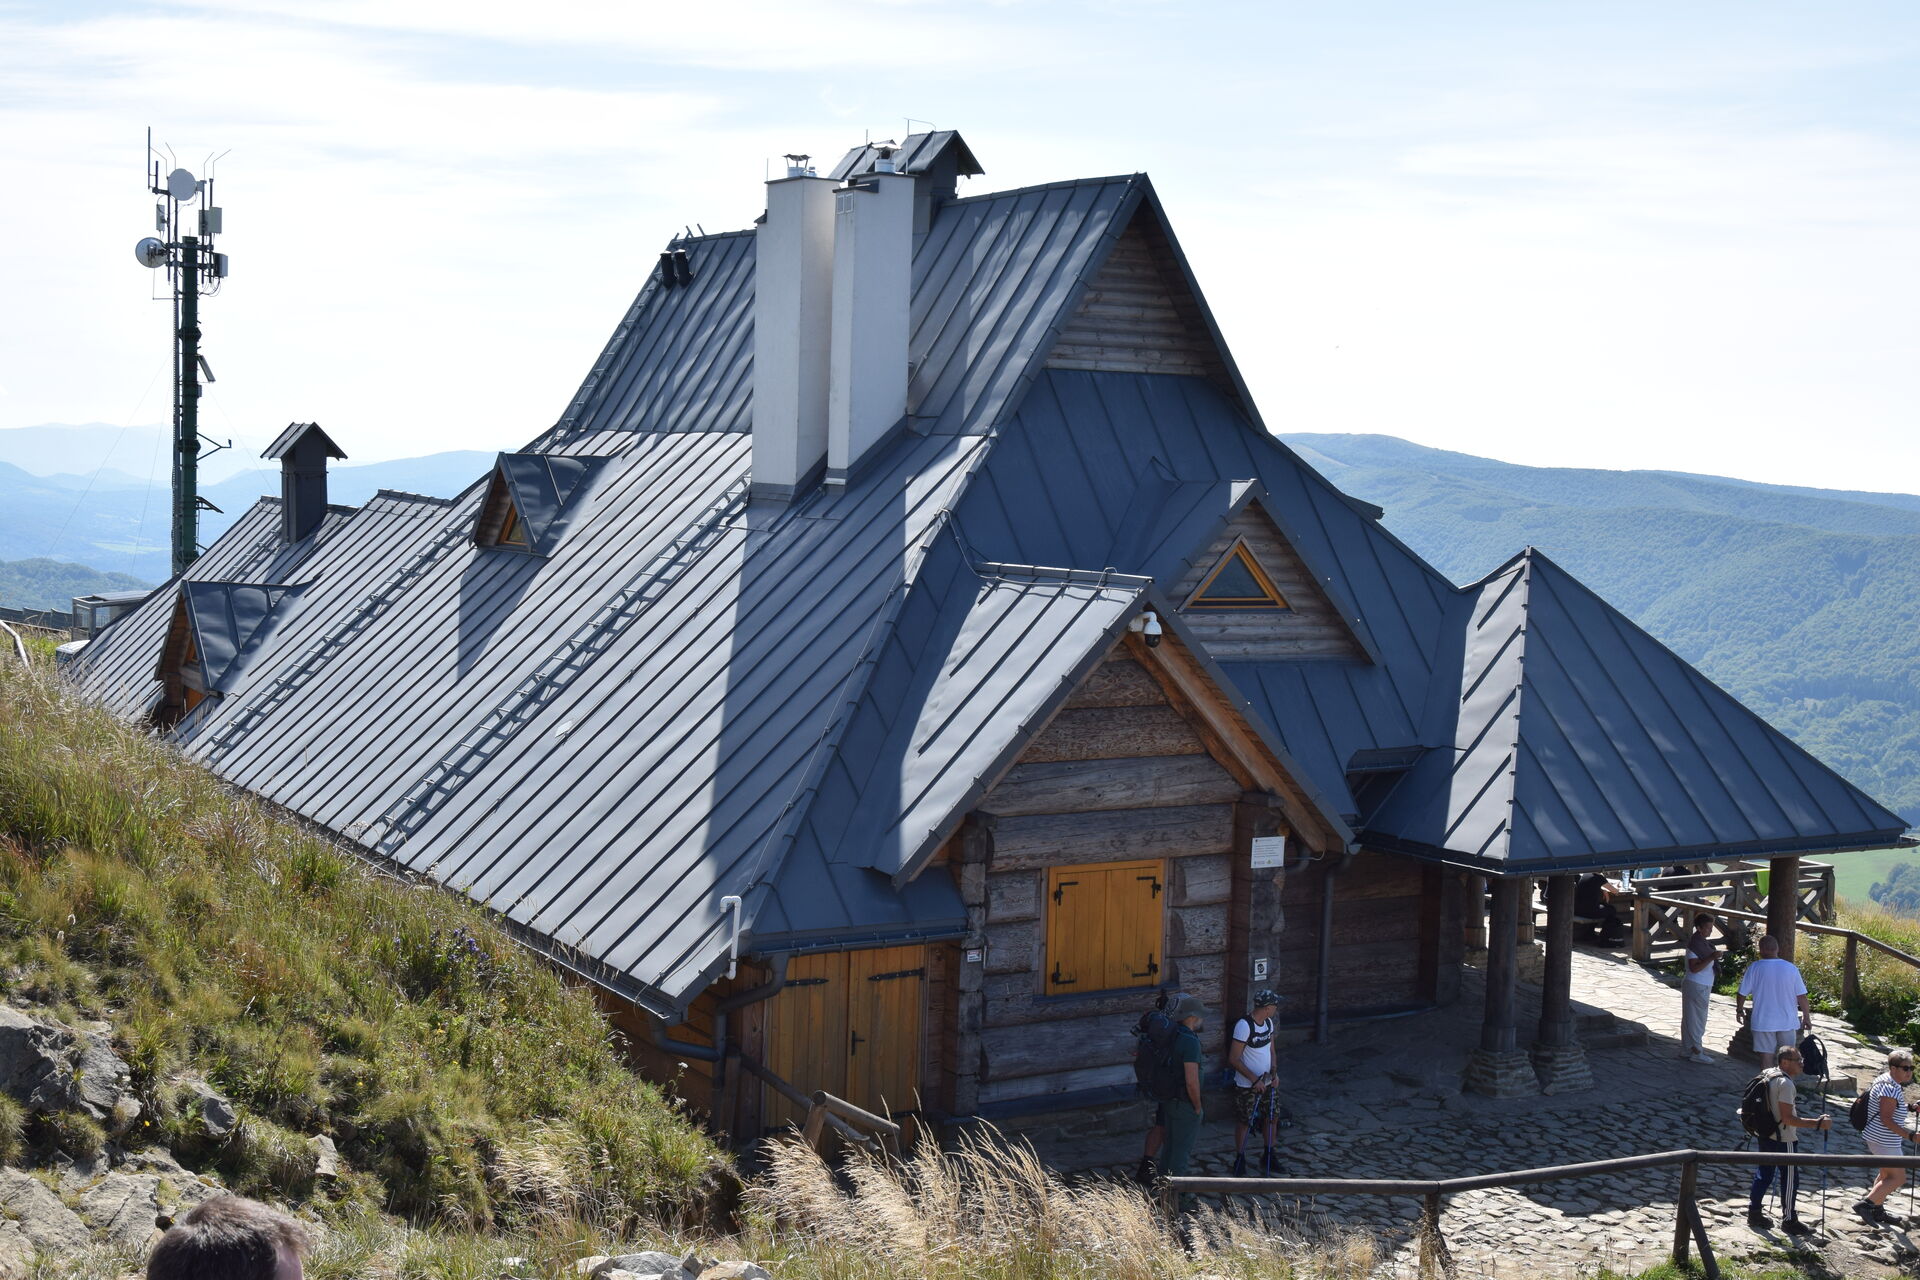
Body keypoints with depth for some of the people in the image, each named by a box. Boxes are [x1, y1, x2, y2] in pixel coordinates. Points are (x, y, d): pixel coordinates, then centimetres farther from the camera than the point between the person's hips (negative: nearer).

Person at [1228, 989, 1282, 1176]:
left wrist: (1274, 1072, -2)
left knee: (1272, 1117, 13)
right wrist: (1254, 1079, -22)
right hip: (1246, 1086, -7)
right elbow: (1233, 1059, -21)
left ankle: (1268, 1158, 30)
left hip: (1267, 1083, 7)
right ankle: (1239, 1160, 19)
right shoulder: (1244, 1026, -23)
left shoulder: (1268, 1022, 2)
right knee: (1244, 1122, 4)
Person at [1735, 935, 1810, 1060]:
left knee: (1766, 1055, 7)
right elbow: (1801, 996, -4)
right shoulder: (1791, 968, -6)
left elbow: (1742, 994, -4)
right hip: (1787, 1021, 2)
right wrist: (1807, 1017, 8)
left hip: (1763, 1022, -2)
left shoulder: (1754, 968, -10)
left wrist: (1739, 1009, 14)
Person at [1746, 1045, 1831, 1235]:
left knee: (1764, 1173, 18)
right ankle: (1789, 1221, 13)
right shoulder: (1785, 1083, -23)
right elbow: (1787, 1118, -25)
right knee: (1789, 1179, 4)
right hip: (1782, 1138, -9)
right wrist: (1818, 1123, -23)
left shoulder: (1767, 1074, 5)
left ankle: (1754, 1213, 26)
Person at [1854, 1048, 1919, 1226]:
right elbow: (1886, 1119, -28)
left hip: (1877, 1137, 11)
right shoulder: (1890, 1088, -24)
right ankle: (1865, 1205, -8)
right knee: (1898, 1178, -5)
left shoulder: (1885, 1080, 8)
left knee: (1887, 1174, 24)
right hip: (1885, 1141, -11)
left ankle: (1877, 1211, 34)